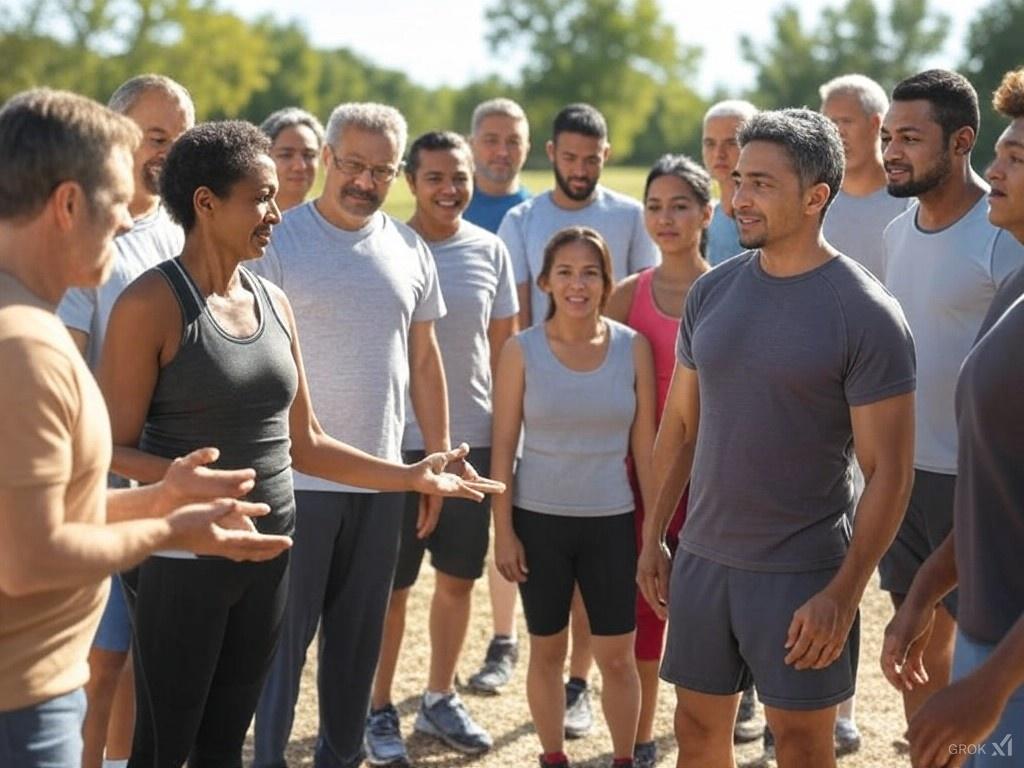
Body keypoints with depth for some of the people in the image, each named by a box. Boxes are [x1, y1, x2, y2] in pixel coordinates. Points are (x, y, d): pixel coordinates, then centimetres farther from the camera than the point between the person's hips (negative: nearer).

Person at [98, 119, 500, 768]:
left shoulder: (273, 301, 9)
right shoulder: (152, 303, -11)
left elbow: (304, 444, 14)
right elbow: (116, 449, -12)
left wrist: (412, 476, 10)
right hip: (185, 557, -6)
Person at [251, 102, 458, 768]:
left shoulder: (409, 250, 7)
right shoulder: (280, 240, -7)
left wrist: (438, 462, 11)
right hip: (297, 476, -5)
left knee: (361, 633, 14)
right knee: (285, 631, 2)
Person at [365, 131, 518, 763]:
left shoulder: (491, 251, 4)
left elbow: (503, 347, 11)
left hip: (473, 440, 3)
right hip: (400, 442, -3)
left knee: (458, 576, 13)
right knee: (390, 582, 4)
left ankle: (441, 699, 29)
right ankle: (379, 709, 18)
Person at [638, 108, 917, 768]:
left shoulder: (867, 314, -13)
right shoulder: (712, 291, 4)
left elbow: (889, 472, -13)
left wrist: (844, 595, -17)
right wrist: (653, 538, 12)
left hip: (803, 574, -5)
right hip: (704, 557, 5)